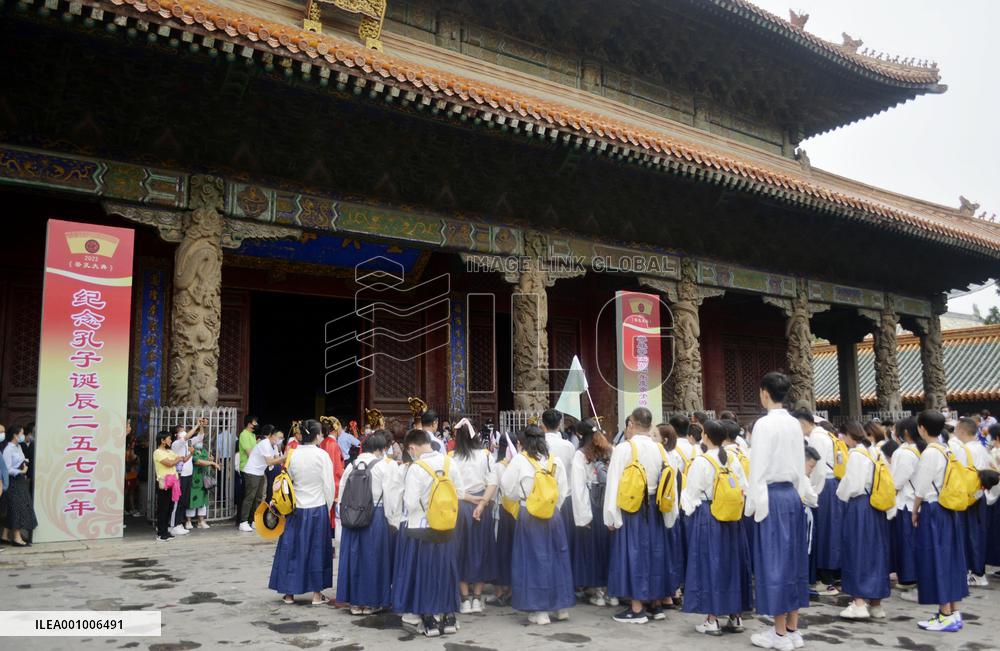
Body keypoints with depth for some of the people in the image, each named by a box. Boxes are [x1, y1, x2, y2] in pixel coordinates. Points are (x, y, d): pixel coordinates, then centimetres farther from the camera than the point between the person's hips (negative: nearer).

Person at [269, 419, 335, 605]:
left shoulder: (292, 455, -5)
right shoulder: (322, 455, -12)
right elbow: (329, 485, -9)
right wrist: (328, 508, 5)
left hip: (296, 509, 2)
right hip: (318, 508, -2)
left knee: (291, 548, 12)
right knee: (317, 549, 10)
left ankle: (289, 593, 18)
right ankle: (316, 594, 14)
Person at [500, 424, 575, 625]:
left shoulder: (519, 460, -8)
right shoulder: (555, 460, 2)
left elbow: (507, 488, -1)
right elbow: (563, 490, 5)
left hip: (529, 515, -3)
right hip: (553, 514, 3)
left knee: (534, 560, 4)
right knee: (558, 557, 13)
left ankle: (540, 611, 7)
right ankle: (562, 607, 21)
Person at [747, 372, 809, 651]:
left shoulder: (764, 423, -14)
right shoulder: (795, 424, 8)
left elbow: (758, 467, -14)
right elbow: (800, 465, 13)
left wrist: (752, 503, -8)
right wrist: (796, 494, 20)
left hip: (772, 496, -7)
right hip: (792, 494, 7)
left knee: (774, 561, 0)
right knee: (792, 559, 12)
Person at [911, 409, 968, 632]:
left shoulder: (929, 453, -18)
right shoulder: (947, 451, 7)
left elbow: (921, 489, -16)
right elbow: (945, 483, 12)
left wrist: (915, 512, -2)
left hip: (933, 511, -8)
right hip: (949, 510, 9)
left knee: (935, 561, -1)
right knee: (949, 559, 13)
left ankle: (946, 616, 4)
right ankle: (954, 612, 20)